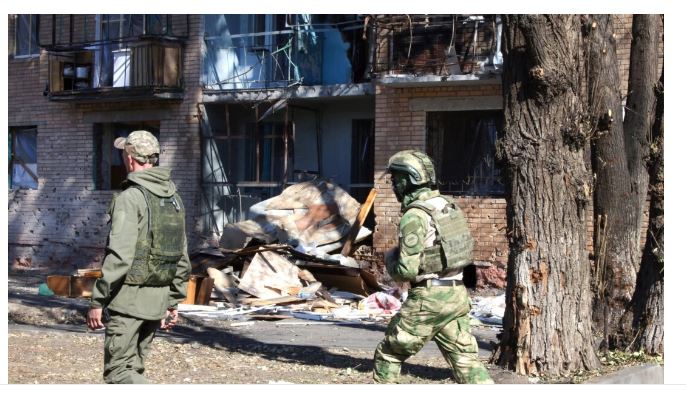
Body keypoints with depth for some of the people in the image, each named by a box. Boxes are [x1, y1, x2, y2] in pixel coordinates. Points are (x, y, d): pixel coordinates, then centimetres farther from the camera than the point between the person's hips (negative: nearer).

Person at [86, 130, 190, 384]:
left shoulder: (130, 198, -15)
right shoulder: (174, 198, 11)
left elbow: (119, 256, -21)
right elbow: (182, 259, 13)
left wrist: (97, 301, -16)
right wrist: (173, 303, 19)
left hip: (129, 298, -8)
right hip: (158, 300, 8)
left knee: (118, 370, -2)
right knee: (132, 367, 16)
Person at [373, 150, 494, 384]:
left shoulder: (414, 216, -15)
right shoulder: (448, 206, 10)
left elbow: (407, 270, -19)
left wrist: (391, 261, 4)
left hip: (428, 297, -7)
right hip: (457, 294, 7)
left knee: (388, 354, 9)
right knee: (465, 358, 8)